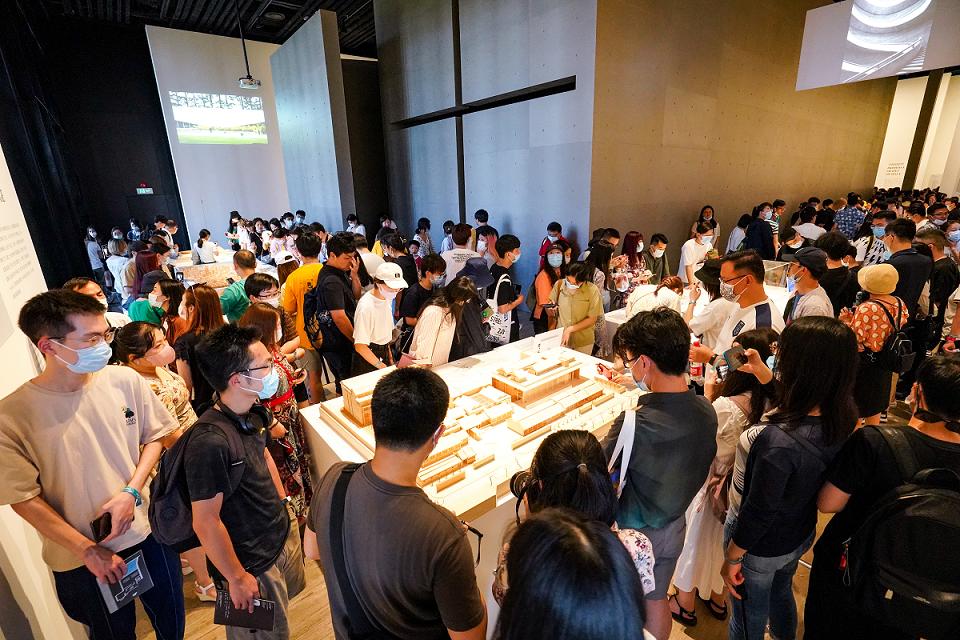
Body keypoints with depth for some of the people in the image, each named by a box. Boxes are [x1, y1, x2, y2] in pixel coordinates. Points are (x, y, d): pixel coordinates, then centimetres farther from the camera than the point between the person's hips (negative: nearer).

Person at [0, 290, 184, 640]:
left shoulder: (125, 380, -11)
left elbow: (155, 436, 1)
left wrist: (130, 493, -13)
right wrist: (88, 549, -10)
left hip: (150, 533, 2)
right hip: (81, 562, -2)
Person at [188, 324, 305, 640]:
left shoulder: (251, 413, -7)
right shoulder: (210, 442, -33)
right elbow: (206, 523, -25)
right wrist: (237, 578, -14)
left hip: (283, 534, 7)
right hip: (254, 565, -7)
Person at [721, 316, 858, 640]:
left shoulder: (776, 440, -41)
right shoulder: (841, 419, -18)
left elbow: (758, 513, -28)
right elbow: (797, 401, 8)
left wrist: (732, 557, -13)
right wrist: (763, 372, 8)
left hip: (760, 547, -6)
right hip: (801, 534, 7)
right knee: (781, 593, 35)